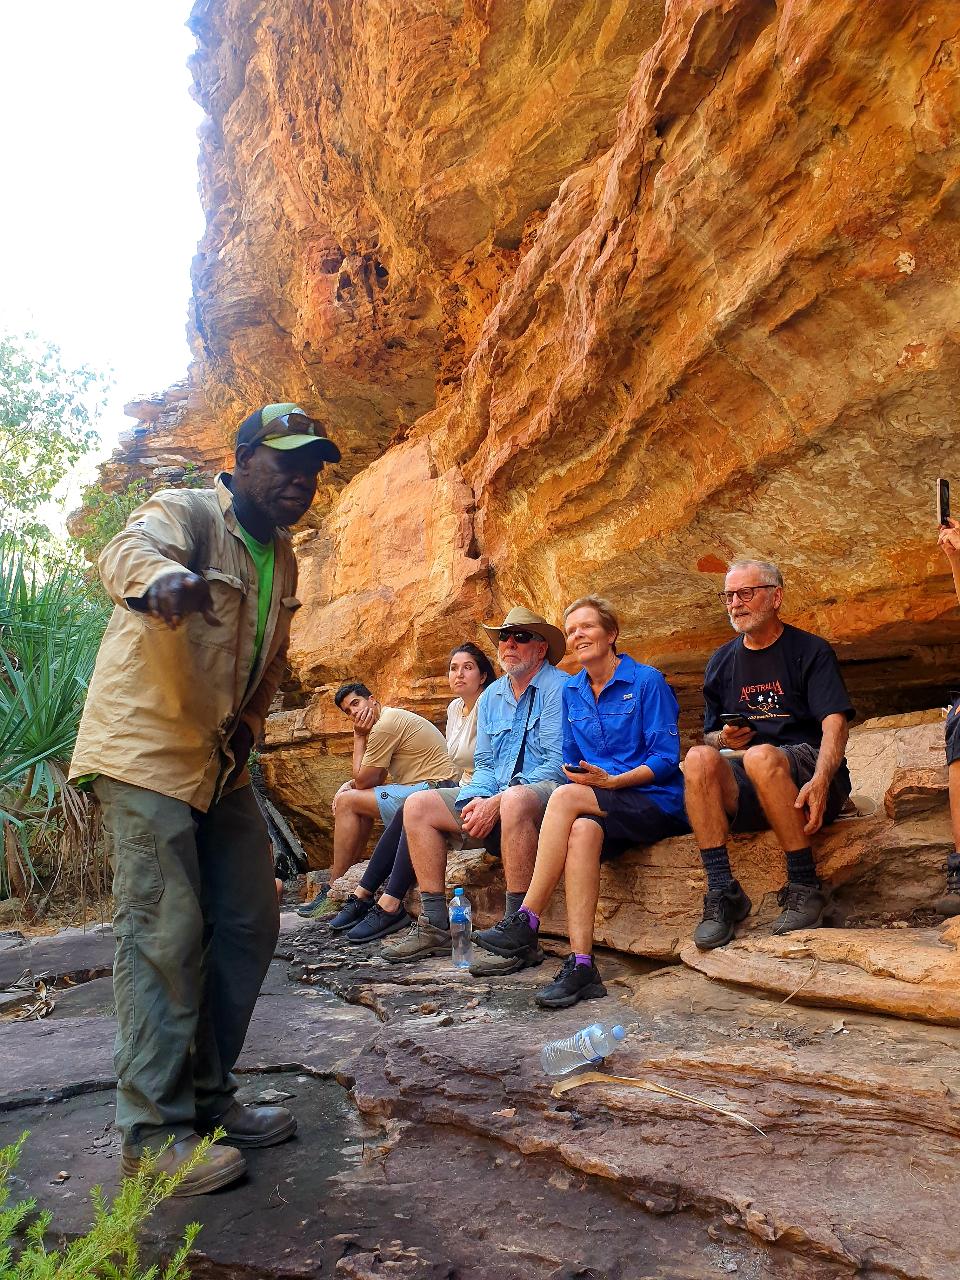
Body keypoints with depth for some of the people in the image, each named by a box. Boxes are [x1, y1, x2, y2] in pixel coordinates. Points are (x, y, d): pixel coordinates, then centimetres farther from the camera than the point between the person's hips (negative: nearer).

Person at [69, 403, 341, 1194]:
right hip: (147, 751, -8)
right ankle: (153, 1132, 5)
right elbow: (128, 551, -34)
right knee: (165, 936, -8)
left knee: (250, 926, 9)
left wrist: (250, 720, 6)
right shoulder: (185, 512, -10)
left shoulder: (281, 558, 14)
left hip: (223, 764, 8)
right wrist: (161, 577, -58)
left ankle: (207, 1096, 23)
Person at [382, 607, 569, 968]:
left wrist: (497, 802, -22)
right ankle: (434, 925, -3)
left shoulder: (558, 688, -8)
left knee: (515, 800, -41)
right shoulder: (491, 696, 16)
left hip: (547, 792, -8)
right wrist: (475, 800, -6)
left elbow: (558, 763, -17)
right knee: (418, 806, -1)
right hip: (492, 797, 8)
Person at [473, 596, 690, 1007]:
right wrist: (576, 773, -4)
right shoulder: (571, 692, 14)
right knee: (583, 832, -34)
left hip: (655, 804, -4)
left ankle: (526, 923, -27)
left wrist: (610, 781, -20)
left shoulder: (646, 681, -4)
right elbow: (571, 760, 19)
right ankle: (581, 966, -38)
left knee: (566, 797, -31)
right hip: (600, 806, 5)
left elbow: (666, 758, -9)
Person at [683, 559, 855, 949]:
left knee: (761, 756, -36)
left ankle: (804, 887, -23)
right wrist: (724, 738, -6)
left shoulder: (810, 650, 5)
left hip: (805, 772, -3)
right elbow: (710, 735, 20)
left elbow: (834, 724, -9)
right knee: (698, 758, -28)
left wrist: (820, 781, -27)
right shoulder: (722, 661, 18)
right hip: (745, 791, 4)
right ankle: (722, 892, -29)